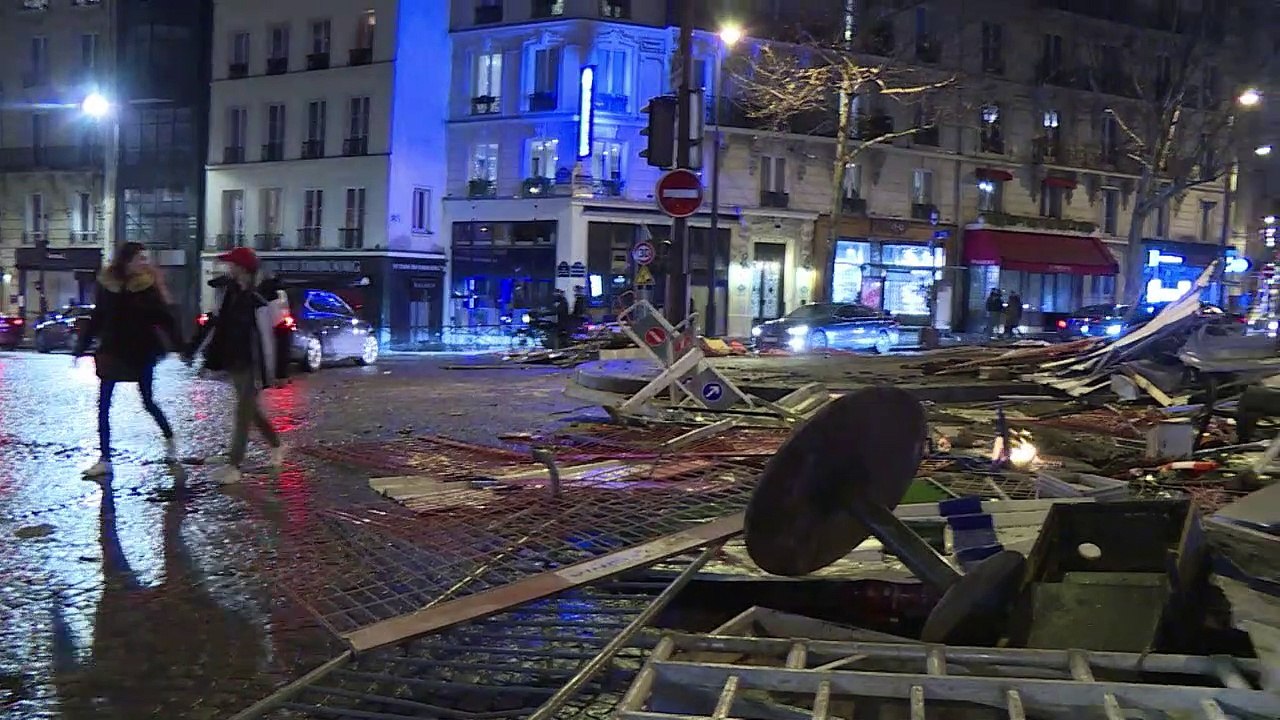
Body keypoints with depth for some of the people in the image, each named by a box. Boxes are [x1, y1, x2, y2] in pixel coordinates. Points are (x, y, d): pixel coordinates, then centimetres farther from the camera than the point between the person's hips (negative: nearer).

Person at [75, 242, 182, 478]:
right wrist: (81, 346, 11)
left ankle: (169, 440, 31)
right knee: (103, 405, 1)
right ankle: (104, 460, 6)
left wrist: (179, 345, -12)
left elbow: (166, 317, -7)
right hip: (113, 352, 3)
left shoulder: (149, 286, -7)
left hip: (142, 352, -3)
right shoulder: (108, 284, 0)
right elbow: (96, 318, 8)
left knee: (148, 401, 5)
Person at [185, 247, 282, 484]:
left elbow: (265, 340, -18)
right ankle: (276, 446, 37)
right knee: (252, 409, 19)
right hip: (233, 362, 8)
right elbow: (215, 323, 10)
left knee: (243, 414, -2)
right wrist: (192, 351, 11)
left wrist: (263, 376, -19)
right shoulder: (230, 293, 3)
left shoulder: (257, 302, -18)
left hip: (249, 366, -8)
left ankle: (234, 466, 4)